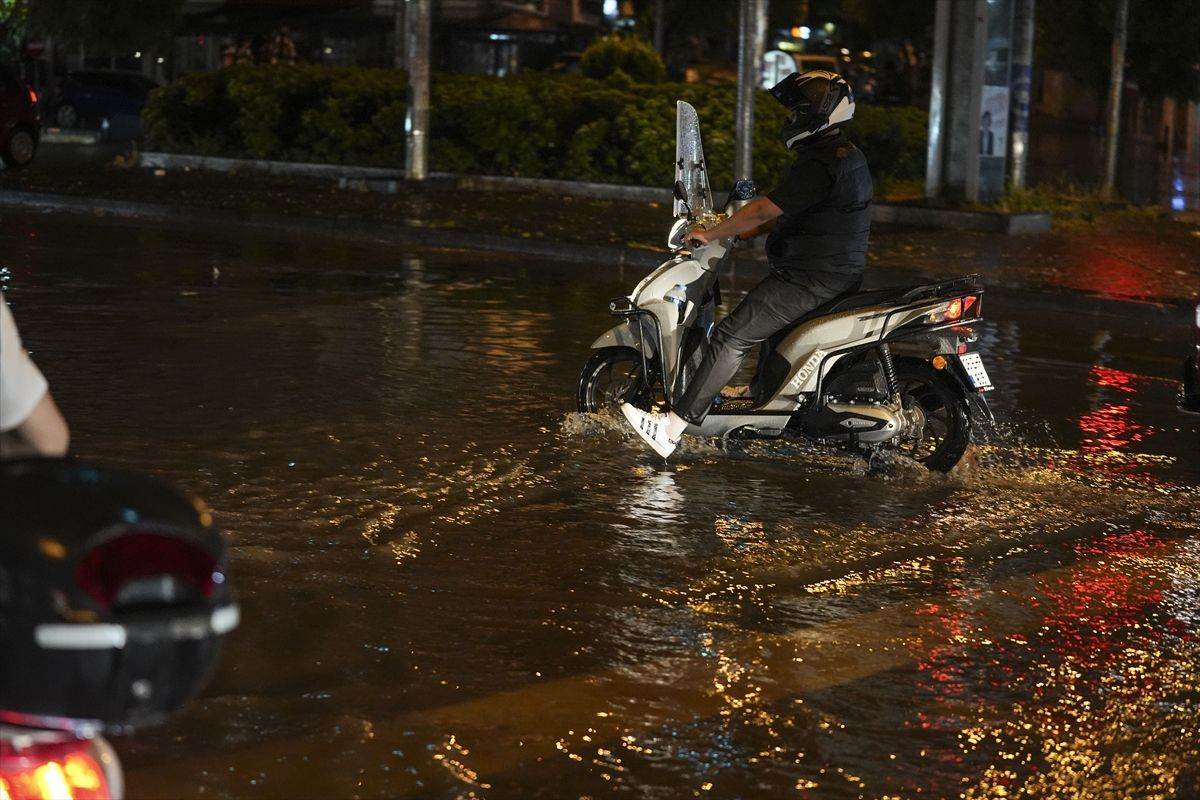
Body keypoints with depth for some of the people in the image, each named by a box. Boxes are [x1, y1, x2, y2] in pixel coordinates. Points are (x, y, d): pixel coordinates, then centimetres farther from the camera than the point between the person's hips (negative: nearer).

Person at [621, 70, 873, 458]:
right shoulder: (847, 156, 15)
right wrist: (754, 229, 19)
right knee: (769, 326, 33)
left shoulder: (819, 164, -19)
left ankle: (673, 427, -19)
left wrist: (709, 234, -12)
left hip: (810, 278, -11)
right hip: (841, 272, 11)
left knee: (732, 336, -15)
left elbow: (765, 208, -21)